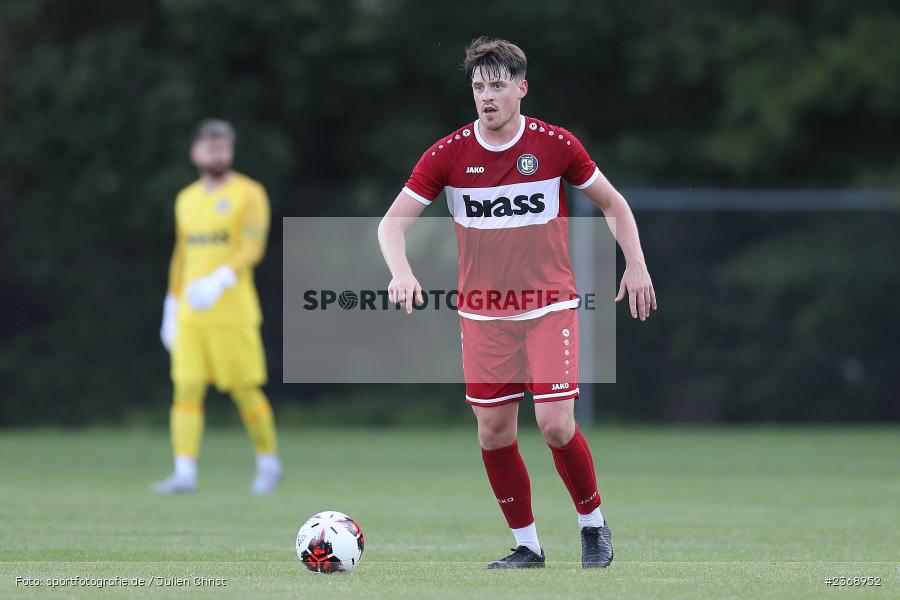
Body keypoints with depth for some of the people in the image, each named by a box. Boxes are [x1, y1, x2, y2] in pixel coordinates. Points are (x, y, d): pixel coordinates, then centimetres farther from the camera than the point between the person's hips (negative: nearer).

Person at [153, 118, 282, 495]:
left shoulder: (248, 194, -2)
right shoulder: (187, 200, 16)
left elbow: (252, 248, -13)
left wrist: (220, 280, -28)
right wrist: (172, 306, 19)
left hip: (233, 314, -5)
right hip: (190, 316, 5)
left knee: (246, 391, -1)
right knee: (186, 389, -6)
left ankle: (269, 464, 17)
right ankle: (185, 473, -11)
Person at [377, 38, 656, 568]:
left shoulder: (555, 145, -5)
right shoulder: (448, 154, -4)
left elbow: (613, 203, 9)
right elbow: (394, 221, -5)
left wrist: (636, 265, 1)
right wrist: (402, 271, -23)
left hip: (550, 306, -2)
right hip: (483, 315, 2)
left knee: (555, 422, -12)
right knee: (494, 432, 1)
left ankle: (593, 524, 11)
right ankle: (527, 544, 16)